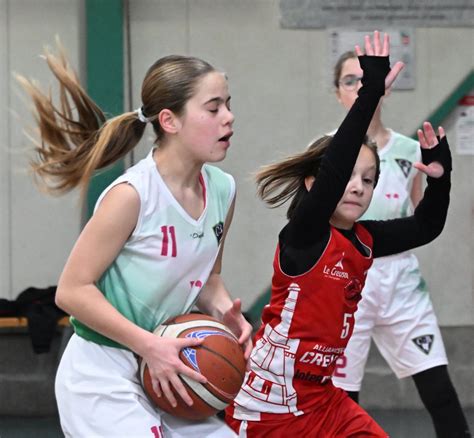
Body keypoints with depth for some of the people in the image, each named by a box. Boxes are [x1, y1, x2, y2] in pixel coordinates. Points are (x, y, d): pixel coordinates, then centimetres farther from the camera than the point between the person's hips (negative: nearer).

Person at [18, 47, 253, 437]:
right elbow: (72, 290, -17)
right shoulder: (131, 195, -19)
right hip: (102, 379, -8)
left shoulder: (223, 190, 2)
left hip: (164, 376, 8)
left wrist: (224, 311, -4)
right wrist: (149, 345, -22)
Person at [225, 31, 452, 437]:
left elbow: (425, 227, 18)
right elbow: (333, 168, -30)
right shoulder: (303, 235, -16)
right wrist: (371, 92, -34)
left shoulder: (363, 240, 6)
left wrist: (439, 176, -1)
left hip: (320, 398, 8)